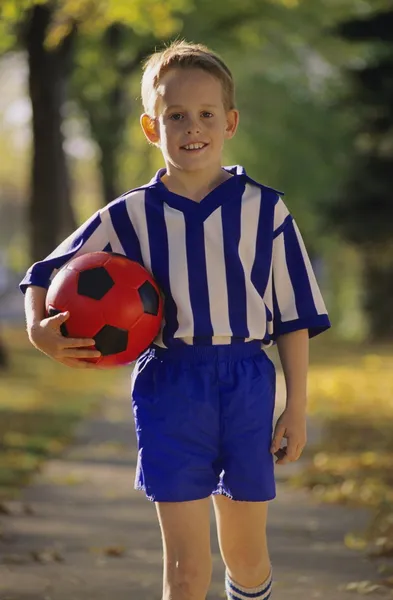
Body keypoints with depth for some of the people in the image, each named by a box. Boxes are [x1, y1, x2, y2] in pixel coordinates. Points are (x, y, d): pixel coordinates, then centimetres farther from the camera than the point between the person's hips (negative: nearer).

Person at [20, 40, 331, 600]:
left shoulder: (265, 209, 1)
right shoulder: (130, 216, 1)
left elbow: (294, 315, 4)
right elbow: (47, 274, 10)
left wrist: (297, 406, 1)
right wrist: (40, 328, -11)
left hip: (247, 385, 1)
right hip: (169, 385, -1)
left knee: (247, 554, 12)